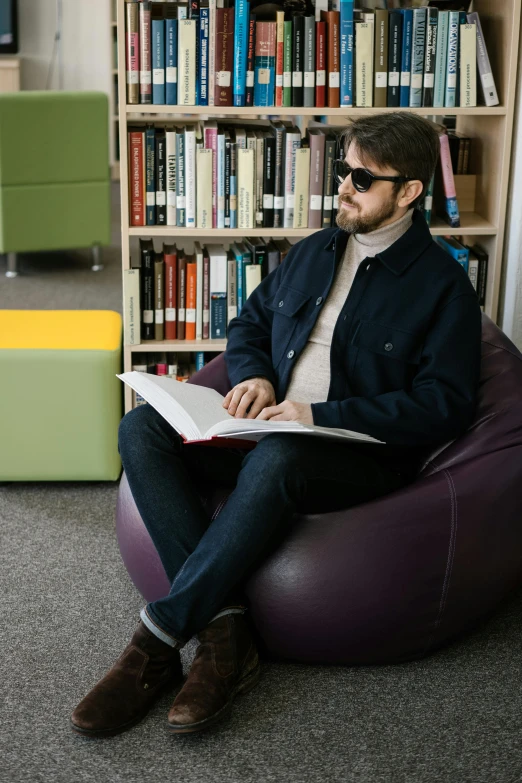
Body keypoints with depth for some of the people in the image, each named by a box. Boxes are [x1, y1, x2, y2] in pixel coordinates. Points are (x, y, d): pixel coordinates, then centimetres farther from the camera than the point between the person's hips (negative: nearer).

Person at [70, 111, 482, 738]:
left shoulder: (443, 284, -2)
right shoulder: (313, 252, 18)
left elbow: (445, 405, -10)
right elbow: (249, 323, 25)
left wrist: (320, 415, -17)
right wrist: (254, 377, 0)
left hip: (364, 456, -6)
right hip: (272, 427, 7)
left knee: (274, 458, -41)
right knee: (142, 428, -18)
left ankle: (158, 638, -28)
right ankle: (223, 628, -29)